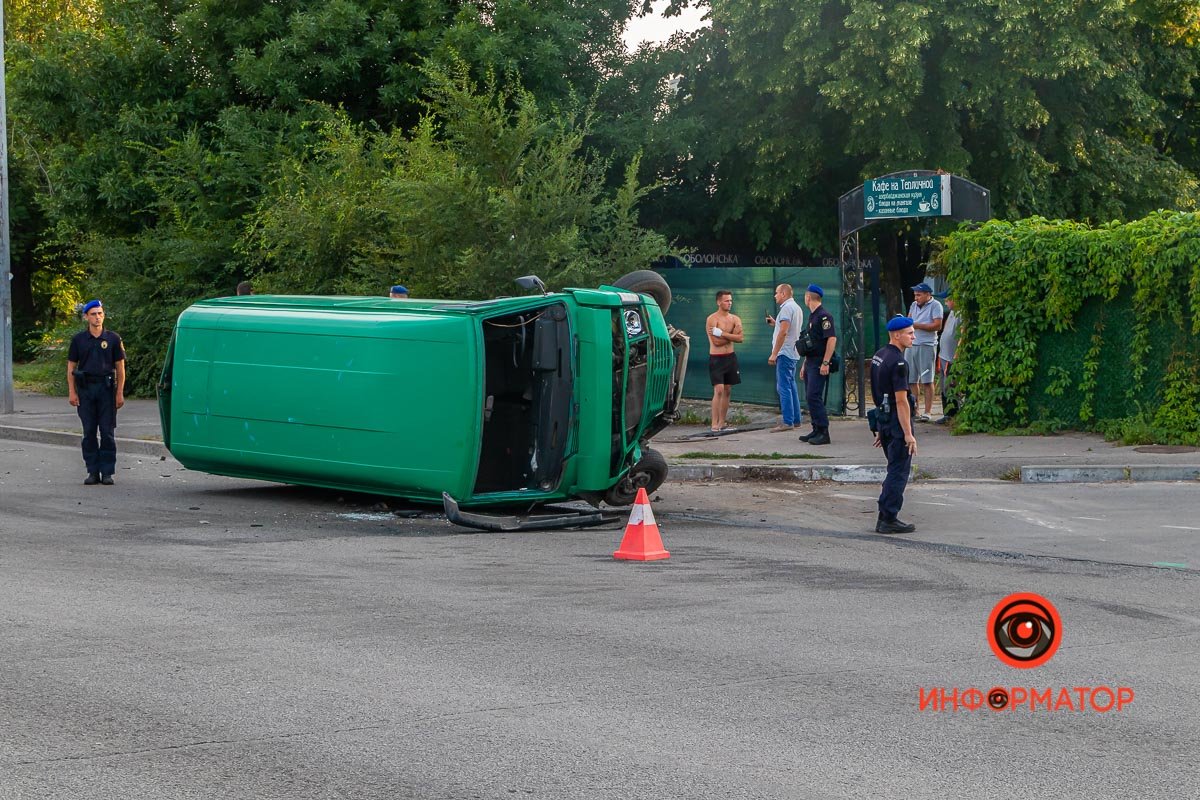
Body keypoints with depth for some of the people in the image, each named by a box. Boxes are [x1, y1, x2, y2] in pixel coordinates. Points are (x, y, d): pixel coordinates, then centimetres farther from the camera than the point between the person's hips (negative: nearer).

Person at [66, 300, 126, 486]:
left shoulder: (113, 339, 5)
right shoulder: (79, 339, 7)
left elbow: (120, 367, 5)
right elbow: (71, 367, 8)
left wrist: (120, 393, -2)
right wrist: (71, 392, -1)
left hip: (106, 388, -1)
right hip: (85, 389, 1)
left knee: (107, 432, -3)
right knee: (89, 432, 2)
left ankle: (107, 472, 1)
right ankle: (93, 472, 7)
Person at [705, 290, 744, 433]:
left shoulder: (735, 319, 8)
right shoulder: (712, 319, -10)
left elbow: (740, 338, -9)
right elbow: (716, 342, -20)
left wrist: (721, 333, -17)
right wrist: (731, 335, -8)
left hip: (730, 357, 6)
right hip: (716, 358, -6)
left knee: (727, 391, 8)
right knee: (719, 390, -15)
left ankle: (722, 423, 15)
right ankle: (714, 424, -15)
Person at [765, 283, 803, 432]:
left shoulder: (787, 308, -13)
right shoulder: (797, 308, 18)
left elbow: (783, 332, -21)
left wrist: (774, 354, -20)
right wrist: (775, 323, 20)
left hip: (784, 353, -10)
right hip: (793, 353, 10)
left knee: (783, 387, -10)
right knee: (791, 386, 13)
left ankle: (788, 422, -14)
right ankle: (795, 420, 15)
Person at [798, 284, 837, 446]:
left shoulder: (824, 316, -13)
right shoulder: (812, 316, 19)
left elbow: (832, 338, -20)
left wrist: (825, 363, -23)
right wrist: (805, 364, 24)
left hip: (819, 364, -10)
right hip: (811, 362, 10)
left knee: (814, 396, -15)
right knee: (810, 397, 10)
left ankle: (823, 432, -13)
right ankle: (816, 431, 15)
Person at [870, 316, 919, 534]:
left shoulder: (878, 357, 11)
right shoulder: (898, 362, -19)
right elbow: (901, 401, -22)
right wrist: (908, 434, -20)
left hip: (883, 419, 9)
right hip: (897, 422, -9)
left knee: (895, 471, 17)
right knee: (898, 472, -2)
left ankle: (884, 517, 18)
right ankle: (889, 520, -1)